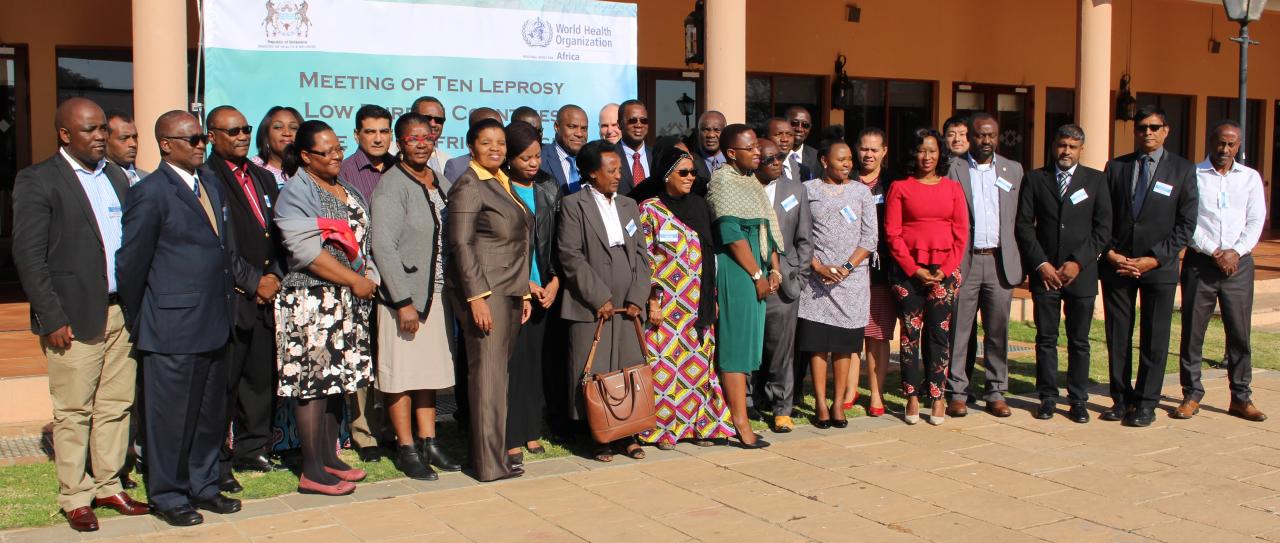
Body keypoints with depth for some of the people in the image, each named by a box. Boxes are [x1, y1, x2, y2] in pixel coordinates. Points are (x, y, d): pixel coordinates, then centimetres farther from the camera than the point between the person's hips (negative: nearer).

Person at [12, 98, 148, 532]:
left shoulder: (116, 176, 14)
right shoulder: (38, 181, -4)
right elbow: (29, 256, -8)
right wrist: (52, 318, -12)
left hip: (123, 311, 6)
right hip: (76, 317, -5)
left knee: (117, 406, 10)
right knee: (73, 412, 3)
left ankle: (108, 486, 22)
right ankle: (75, 497, 15)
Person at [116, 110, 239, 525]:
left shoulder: (211, 188, 14)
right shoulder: (150, 193, -11)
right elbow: (131, 263, -8)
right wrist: (137, 322, -2)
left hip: (213, 325, 7)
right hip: (172, 329, -7)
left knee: (211, 414, 15)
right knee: (171, 417, 5)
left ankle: (203, 486, 29)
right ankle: (168, 496, 19)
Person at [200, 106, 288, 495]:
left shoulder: (263, 177, 17)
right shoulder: (206, 178, -6)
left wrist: (276, 276, 1)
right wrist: (254, 282, -12)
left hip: (266, 294, 7)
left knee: (262, 376, 13)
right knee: (223, 383, -1)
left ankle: (252, 449, 26)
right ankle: (217, 464, 8)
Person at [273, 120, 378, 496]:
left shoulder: (346, 190, 17)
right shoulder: (296, 193, -9)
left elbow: (363, 240, 21)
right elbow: (307, 251, -18)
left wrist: (370, 277, 3)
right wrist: (355, 280, -15)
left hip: (348, 302, 8)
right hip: (312, 299, -8)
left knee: (337, 380, 11)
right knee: (313, 382, -5)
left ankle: (329, 457, 21)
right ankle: (312, 472, 1)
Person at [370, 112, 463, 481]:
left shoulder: (440, 183, 12)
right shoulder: (391, 185, -10)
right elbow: (383, 247, -16)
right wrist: (403, 301, -18)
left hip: (437, 294, 7)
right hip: (403, 296, -7)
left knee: (431, 371, 13)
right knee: (403, 374, 1)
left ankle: (428, 442, 23)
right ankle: (406, 449, 11)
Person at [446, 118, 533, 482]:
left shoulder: (503, 183, 18)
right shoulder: (468, 186, -7)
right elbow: (461, 244, -13)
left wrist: (524, 292, 19)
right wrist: (477, 296, -19)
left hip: (509, 290, 8)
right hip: (483, 290, -8)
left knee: (498, 370, 9)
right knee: (488, 373, -6)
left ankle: (494, 451, 15)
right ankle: (490, 463, -2)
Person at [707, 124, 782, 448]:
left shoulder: (752, 183, 18)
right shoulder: (722, 180, -8)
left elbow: (768, 229, 17)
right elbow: (731, 232, -14)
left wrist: (774, 269, 5)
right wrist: (757, 275, -13)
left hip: (756, 270, 9)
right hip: (735, 269, -9)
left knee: (746, 344, 9)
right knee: (736, 343, -7)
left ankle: (733, 413, 16)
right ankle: (741, 423, -6)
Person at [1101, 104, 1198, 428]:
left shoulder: (1182, 169, 2)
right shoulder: (1116, 167, 9)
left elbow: (1186, 224, -2)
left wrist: (1154, 258, -10)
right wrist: (1110, 253, -5)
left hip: (1159, 267, -2)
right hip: (1116, 265, 2)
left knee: (1154, 339, 2)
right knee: (1117, 337, 6)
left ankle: (1146, 404, 10)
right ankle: (1122, 399, 16)